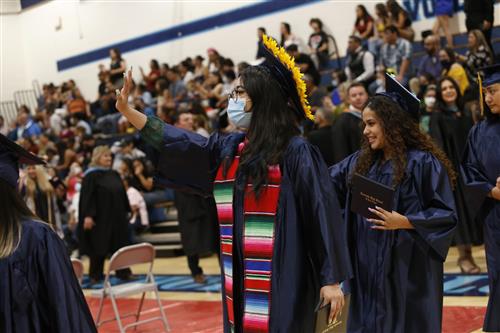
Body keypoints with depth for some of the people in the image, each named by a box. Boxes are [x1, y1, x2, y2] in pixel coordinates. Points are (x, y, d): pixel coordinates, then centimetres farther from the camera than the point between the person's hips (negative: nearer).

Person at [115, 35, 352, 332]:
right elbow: (174, 143, 16)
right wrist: (126, 109, 12)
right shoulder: (228, 149, 11)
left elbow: (322, 211, -12)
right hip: (242, 280, 7)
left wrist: (331, 279, -15)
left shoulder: (296, 152, -9)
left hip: (283, 281, -6)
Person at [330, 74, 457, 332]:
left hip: (408, 269, -6)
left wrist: (404, 222, -24)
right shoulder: (361, 161, 8)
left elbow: (446, 215, -12)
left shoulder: (424, 163, -10)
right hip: (368, 268, 6)